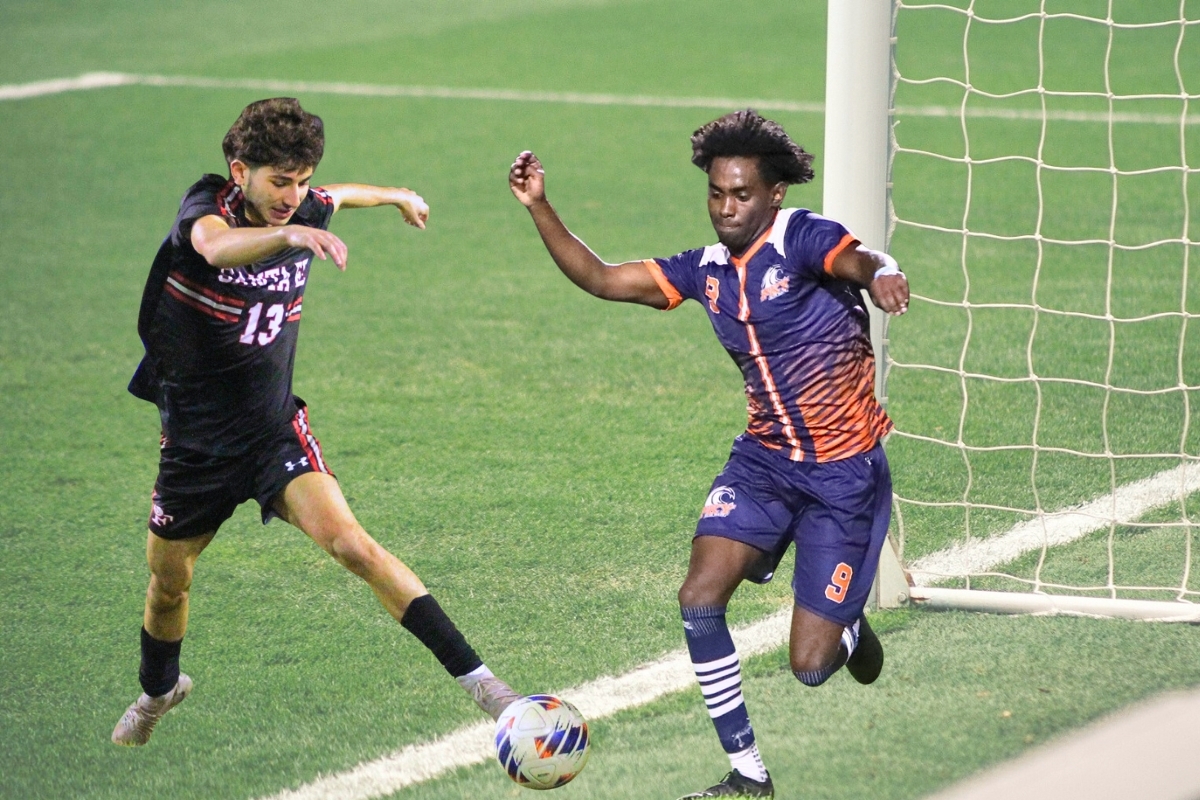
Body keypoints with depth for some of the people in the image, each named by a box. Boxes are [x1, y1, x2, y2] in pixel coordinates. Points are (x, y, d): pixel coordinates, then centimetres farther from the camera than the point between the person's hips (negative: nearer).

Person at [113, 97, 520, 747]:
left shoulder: (306, 212, -5)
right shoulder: (206, 205, -18)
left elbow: (339, 196, 22)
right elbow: (215, 245, -44)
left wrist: (398, 195, 41)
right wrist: (290, 234, -63)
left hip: (275, 431, 1)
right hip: (194, 442, -1)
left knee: (350, 543, -23)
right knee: (168, 583, 16)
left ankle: (474, 677, -26)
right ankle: (158, 691, 49)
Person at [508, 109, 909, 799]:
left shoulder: (802, 238, -14)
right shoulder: (706, 271, 4)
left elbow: (861, 260, -36)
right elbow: (601, 279, 8)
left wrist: (882, 275, -60)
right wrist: (540, 209, -3)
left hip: (844, 471, -6)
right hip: (764, 460, 6)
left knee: (810, 667, -6)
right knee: (699, 600, -15)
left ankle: (848, 627, 34)